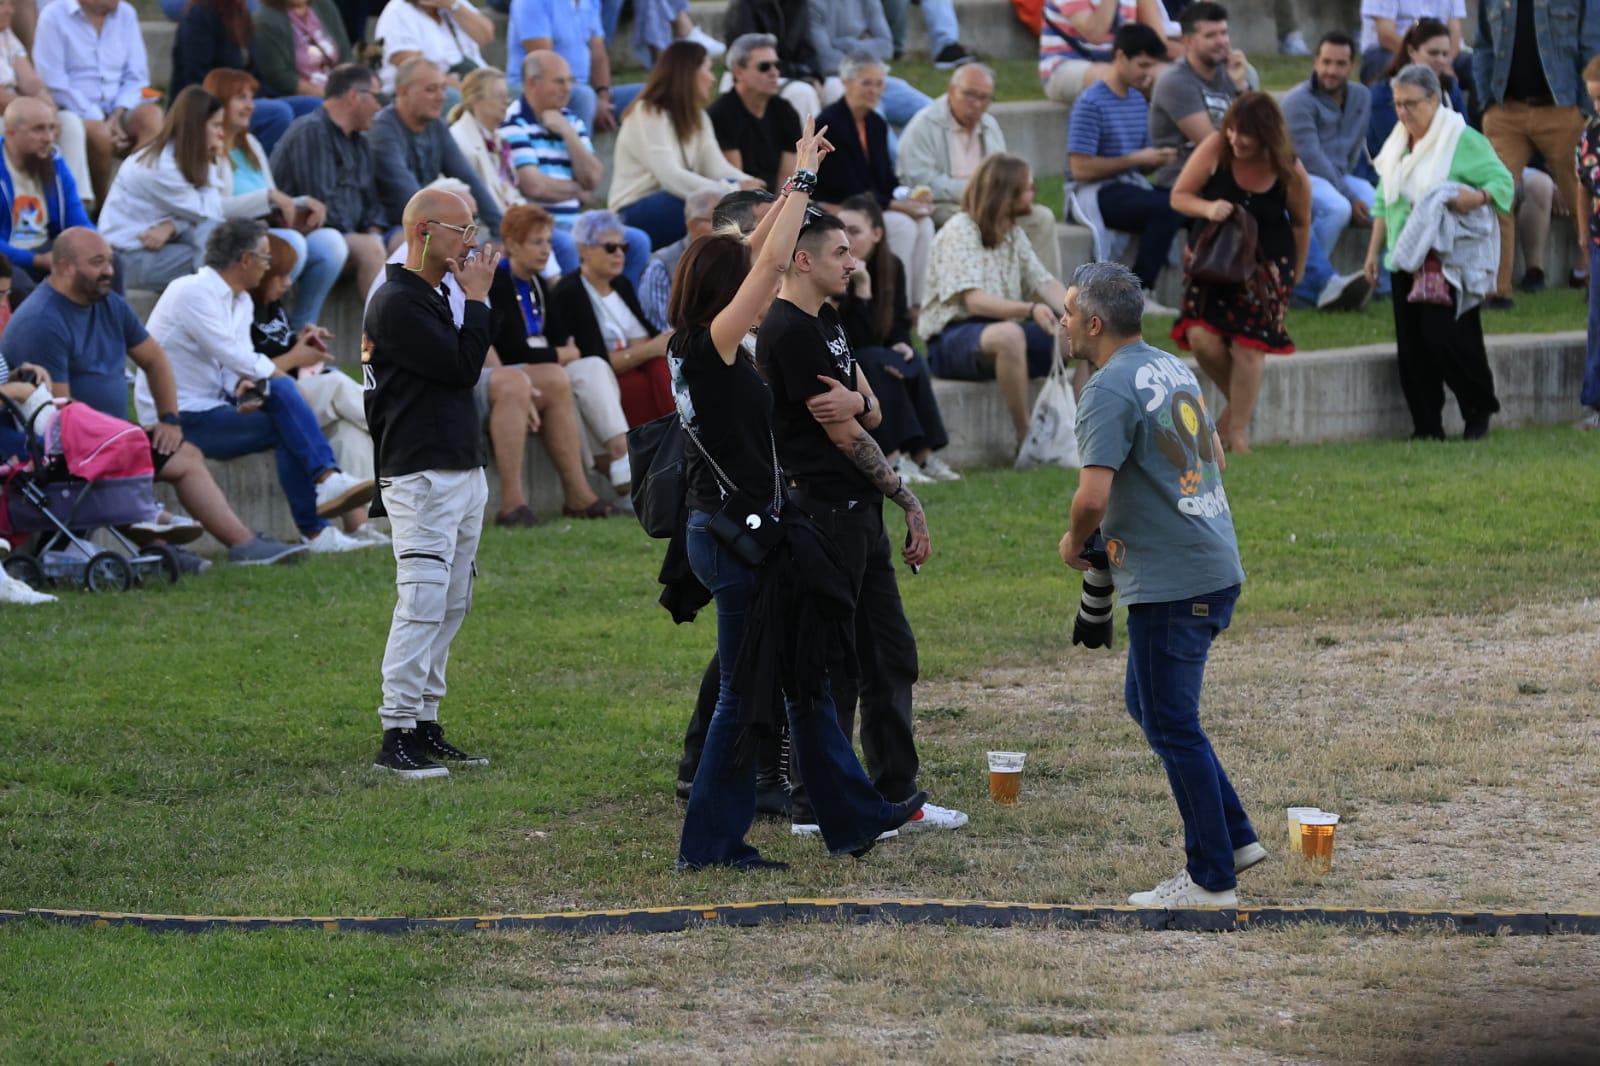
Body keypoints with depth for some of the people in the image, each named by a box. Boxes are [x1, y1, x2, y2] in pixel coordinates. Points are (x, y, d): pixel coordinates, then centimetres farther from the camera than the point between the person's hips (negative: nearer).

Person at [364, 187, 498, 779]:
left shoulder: (435, 298, 19)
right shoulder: (396, 303, -13)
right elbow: (463, 369, -15)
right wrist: (477, 299, -8)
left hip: (463, 474, 10)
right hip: (423, 479, -10)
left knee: (450, 607, 9)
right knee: (423, 605, -14)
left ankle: (425, 728, 13)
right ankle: (396, 736, -15)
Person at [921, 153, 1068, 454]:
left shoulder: (1013, 234, 15)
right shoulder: (961, 231, -11)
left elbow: (1045, 283, 5)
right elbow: (974, 301, -23)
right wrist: (1029, 310, -39)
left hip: (1003, 331, 8)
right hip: (953, 337, -8)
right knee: (1008, 335, -40)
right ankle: (1026, 441, -33)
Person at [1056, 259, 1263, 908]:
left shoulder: (1110, 389, -16)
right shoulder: (1173, 368, 13)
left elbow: (1093, 495, -24)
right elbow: (1213, 456, 26)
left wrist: (1075, 541, -3)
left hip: (1171, 584, -10)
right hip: (1217, 567, 10)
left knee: (1171, 726, -1)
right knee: (1146, 704, 21)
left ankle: (1211, 878, 4)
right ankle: (1234, 837, 21)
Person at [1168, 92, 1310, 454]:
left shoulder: (1291, 174, -15)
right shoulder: (1214, 149, -16)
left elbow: (1301, 224, 2)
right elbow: (1179, 196, -7)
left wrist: (1294, 274, 11)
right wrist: (1207, 208, -28)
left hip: (1266, 263, -1)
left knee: (1248, 346, -7)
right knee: (1202, 338, -13)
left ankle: (1238, 431, 6)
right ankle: (1238, 403, 14)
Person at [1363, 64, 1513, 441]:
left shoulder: (1464, 141, -5)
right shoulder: (1397, 145, 15)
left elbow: (1503, 182, -8)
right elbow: (1383, 202, 22)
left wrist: (1477, 198, -28)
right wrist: (1374, 250, 17)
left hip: (1451, 258, -7)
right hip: (1407, 259, 7)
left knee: (1444, 336, -14)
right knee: (1411, 345, 2)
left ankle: (1479, 410, 5)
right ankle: (1426, 425, 8)